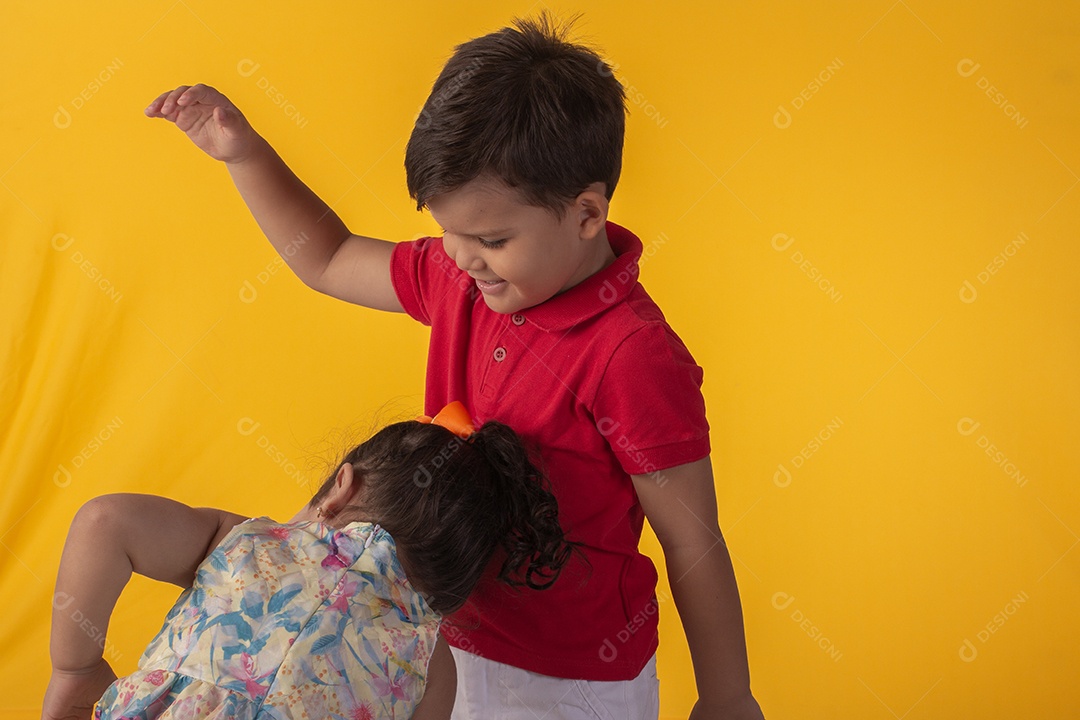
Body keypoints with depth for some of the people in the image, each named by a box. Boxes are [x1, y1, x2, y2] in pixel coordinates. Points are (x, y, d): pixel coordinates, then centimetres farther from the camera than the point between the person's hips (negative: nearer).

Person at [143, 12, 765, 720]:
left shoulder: (634, 357, -27)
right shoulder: (460, 280, -4)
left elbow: (694, 545, -19)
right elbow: (328, 260, 13)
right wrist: (244, 154, 3)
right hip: (454, 643, 7)